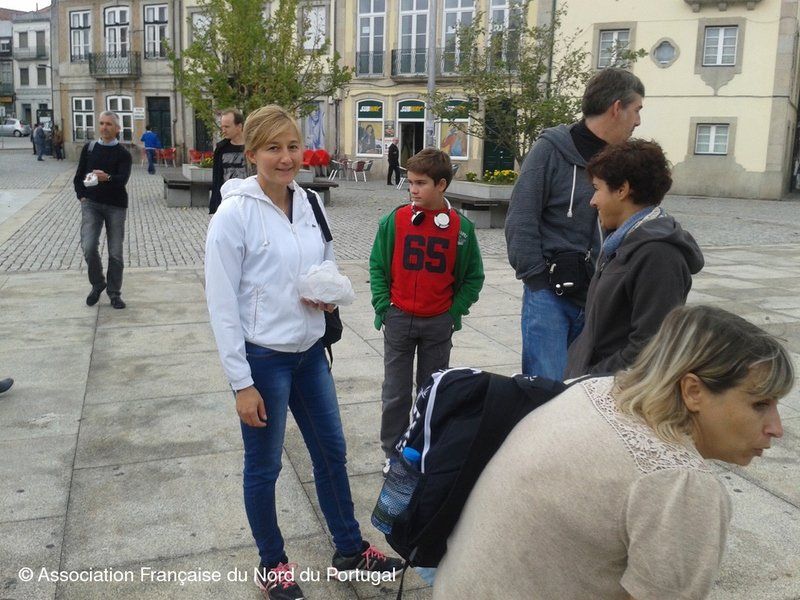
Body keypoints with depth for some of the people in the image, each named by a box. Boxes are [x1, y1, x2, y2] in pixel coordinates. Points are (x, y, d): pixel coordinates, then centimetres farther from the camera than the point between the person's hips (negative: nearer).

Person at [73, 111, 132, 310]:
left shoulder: (123, 153, -1)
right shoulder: (89, 148, 7)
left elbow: (123, 179, -17)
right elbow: (78, 176, 13)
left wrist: (107, 177, -37)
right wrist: (82, 196, -1)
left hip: (116, 206, -1)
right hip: (91, 204, 1)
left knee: (116, 252, 2)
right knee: (89, 247, -14)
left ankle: (114, 293, 17)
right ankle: (97, 285, 10)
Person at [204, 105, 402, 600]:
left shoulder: (309, 204, 2)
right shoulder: (235, 215, -16)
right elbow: (222, 305, -15)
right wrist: (242, 383, -15)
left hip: (310, 350, 6)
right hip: (263, 357, -6)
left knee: (332, 451, 17)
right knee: (264, 466, 11)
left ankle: (350, 548, 37)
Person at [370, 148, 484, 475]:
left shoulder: (461, 227, -5)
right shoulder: (394, 221, -6)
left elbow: (473, 277, 4)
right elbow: (377, 266, 2)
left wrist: (454, 312, -3)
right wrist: (384, 308, -5)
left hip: (439, 324, 0)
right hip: (399, 320, 0)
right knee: (395, 394, 7)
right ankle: (393, 453, 23)